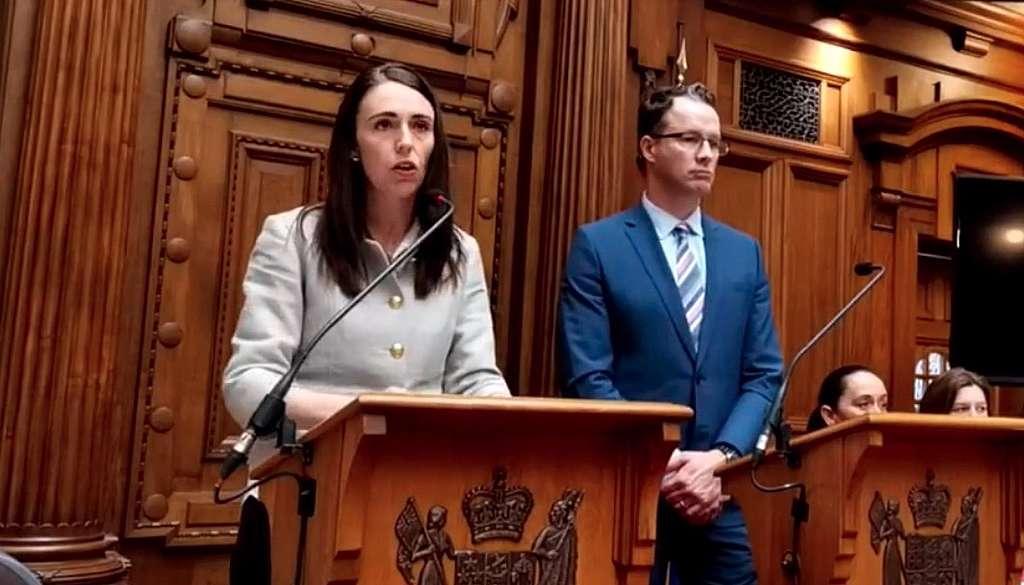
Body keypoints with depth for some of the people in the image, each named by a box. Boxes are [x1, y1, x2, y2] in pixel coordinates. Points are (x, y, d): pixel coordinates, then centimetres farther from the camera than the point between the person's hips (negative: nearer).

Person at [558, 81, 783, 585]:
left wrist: (719, 457, -9)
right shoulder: (597, 245, -4)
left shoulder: (744, 252, 10)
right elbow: (587, 378, -10)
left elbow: (764, 375, 6)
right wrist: (661, 467, -15)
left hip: (716, 492, 4)